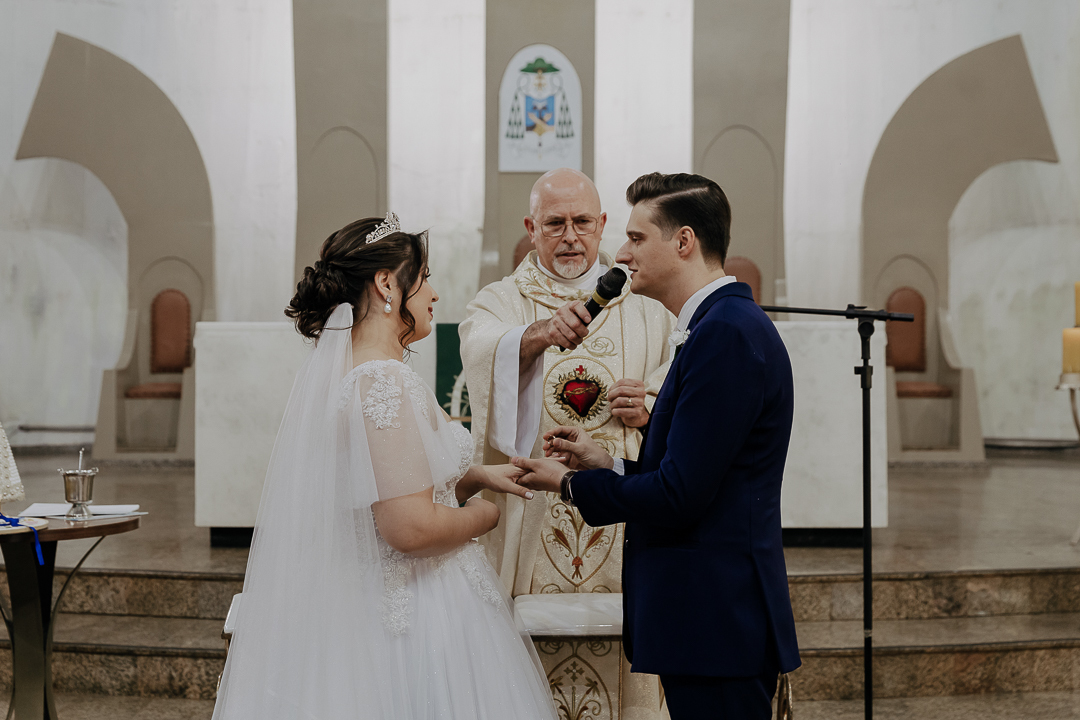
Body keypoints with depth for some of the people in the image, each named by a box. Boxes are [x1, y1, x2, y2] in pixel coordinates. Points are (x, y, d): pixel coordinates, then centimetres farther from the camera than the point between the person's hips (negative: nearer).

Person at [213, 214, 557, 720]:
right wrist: (483, 516, -9)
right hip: (414, 621, -9)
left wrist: (475, 477, 12)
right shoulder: (385, 384, -21)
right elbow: (413, 529, -27)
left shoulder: (335, 369, 10)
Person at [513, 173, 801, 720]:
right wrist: (607, 463, 9)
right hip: (711, 618, 10)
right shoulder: (723, 325, 14)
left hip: (716, 624, -10)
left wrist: (570, 484, -8)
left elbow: (680, 494, -21)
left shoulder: (727, 332, -18)